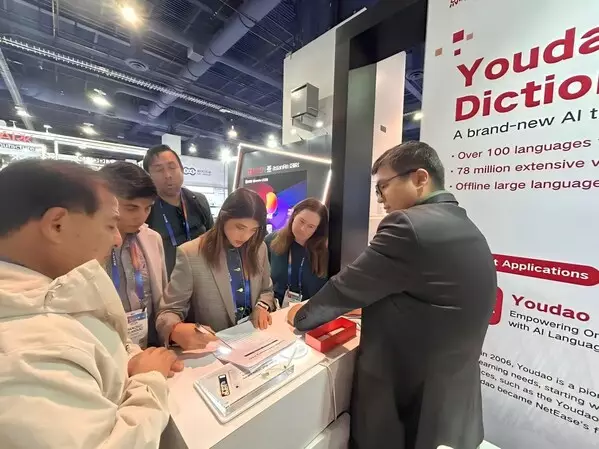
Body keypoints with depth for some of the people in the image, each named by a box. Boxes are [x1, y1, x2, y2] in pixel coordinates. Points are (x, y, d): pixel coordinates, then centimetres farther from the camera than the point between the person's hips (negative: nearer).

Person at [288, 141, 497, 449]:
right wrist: (368, 308, 15)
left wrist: (301, 316, -1)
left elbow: (345, 288, -19)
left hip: (408, 415, -7)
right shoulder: (468, 231, 2)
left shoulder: (409, 226, -27)